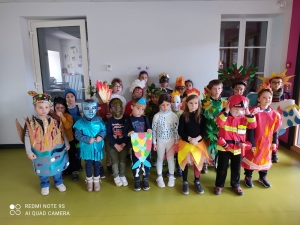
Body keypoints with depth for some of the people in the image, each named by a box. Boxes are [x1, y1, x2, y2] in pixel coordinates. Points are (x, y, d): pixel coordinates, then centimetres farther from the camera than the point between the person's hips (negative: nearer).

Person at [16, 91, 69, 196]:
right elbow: (27, 137, -7)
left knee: (57, 168, 19)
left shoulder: (55, 121, -9)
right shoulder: (31, 122, -13)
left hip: (55, 151, 1)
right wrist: (29, 151, -7)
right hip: (40, 153, -1)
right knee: (43, 170, 18)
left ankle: (59, 183, 42)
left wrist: (67, 144, 6)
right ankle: (45, 185, 42)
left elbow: (62, 133, 1)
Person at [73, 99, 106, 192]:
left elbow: (104, 130, -3)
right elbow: (77, 135, -11)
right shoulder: (80, 122, -11)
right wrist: (88, 139, -20)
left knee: (96, 164, 16)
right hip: (86, 148, 0)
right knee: (88, 164, 16)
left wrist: (101, 136, -24)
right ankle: (89, 181, 37)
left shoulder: (99, 120, -9)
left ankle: (96, 181, 37)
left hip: (97, 147, 1)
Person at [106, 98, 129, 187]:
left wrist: (123, 144, -15)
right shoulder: (110, 121, -6)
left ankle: (122, 176, 28)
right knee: (115, 162, 8)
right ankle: (116, 177, 26)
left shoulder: (126, 119, -7)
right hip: (113, 145, 0)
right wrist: (116, 145, -17)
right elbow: (108, 134, -10)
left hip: (123, 145, 0)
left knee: (123, 161, 11)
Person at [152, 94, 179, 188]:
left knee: (171, 159, 12)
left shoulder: (174, 115, -8)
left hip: (171, 141, 0)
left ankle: (171, 177, 29)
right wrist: (154, 142, -3)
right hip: (160, 141, 0)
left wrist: (176, 141, -3)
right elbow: (154, 130, -4)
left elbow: (176, 129, -3)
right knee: (160, 159, 12)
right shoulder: (157, 116, -9)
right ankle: (159, 177, 28)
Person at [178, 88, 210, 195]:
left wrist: (196, 139, -17)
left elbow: (204, 131, -1)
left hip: (198, 142, 2)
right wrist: (189, 139, -17)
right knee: (186, 162, 2)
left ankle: (197, 182, 27)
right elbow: (180, 131, -6)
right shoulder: (183, 116, -5)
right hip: (186, 142, -1)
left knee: (198, 161, 6)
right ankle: (185, 182, 20)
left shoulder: (201, 117, 1)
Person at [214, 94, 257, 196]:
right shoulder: (225, 116, -10)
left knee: (236, 168, 17)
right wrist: (226, 111, -31)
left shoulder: (244, 118, 1)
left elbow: (253, 125, -10)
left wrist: (248, 114, -15)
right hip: (224, 146, -3)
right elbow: (219, 122, -30)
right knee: (222, 167, 9)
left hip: (238, 147, 3)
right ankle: (219, 185, 25)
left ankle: (235, 185, 36)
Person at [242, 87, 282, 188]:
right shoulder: (254, 112, -17)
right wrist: (251, 144, -15)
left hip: (267, 142, 5)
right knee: (251, 159, 9)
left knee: (265, 160, 18)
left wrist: (274, 142, 8)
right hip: (255, 142, -5)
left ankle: (262, 177, 39)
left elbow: (275, 130, 9)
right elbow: (250, 130, -15)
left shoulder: (274, 114, -1)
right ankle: (248, 177, 28)